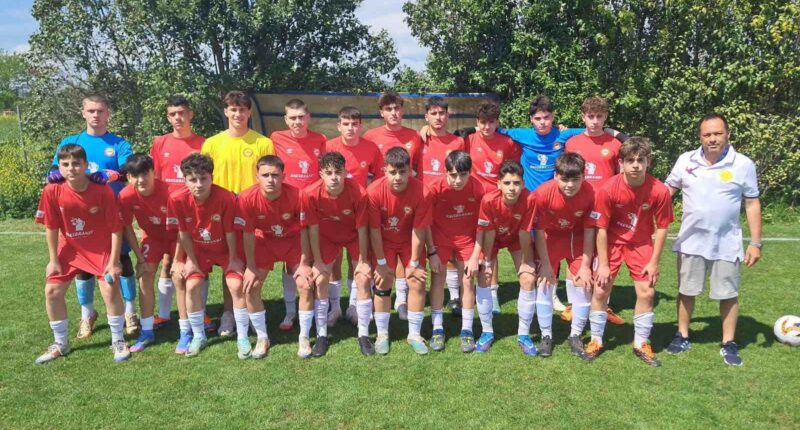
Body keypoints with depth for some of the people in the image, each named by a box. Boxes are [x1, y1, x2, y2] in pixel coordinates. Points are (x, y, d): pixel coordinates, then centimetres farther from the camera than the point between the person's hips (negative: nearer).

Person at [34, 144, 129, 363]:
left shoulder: (103, 191, -24)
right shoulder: (52, 192, -17)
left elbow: (116, 228, -17)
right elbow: (51, 228, -5)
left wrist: (114, 261, -16)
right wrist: (53, 260, -2)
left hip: (101, 248, -3)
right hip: (69, 249, 3)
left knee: (110, 289, -14)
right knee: (52, 291, 1)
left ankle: (118, 341, 6)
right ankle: (60, 344, 21)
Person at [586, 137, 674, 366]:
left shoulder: (659, 191, -20)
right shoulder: (608, 189, -24)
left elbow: (661, 228, -8)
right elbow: (601, 228, -15)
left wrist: (654, 262, -7)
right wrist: (603, 264, -13)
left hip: (641, 243, 1)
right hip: (612, 242, -1)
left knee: (647, 292, -1)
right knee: (600, 290, -2)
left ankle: (641, 344, 19)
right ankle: (596, 341, 17)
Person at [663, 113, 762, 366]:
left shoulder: (743, 165, -6)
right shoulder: (685, 161, -3)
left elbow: (752, 204, -2)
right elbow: (666, 191, 8)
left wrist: (756, 243, -4)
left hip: (727, 244, -1)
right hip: (691, 242, 2)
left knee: (728, 294, 8)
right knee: (686, 291, 12)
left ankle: (728, 344, 24)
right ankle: (682, 336, 29)